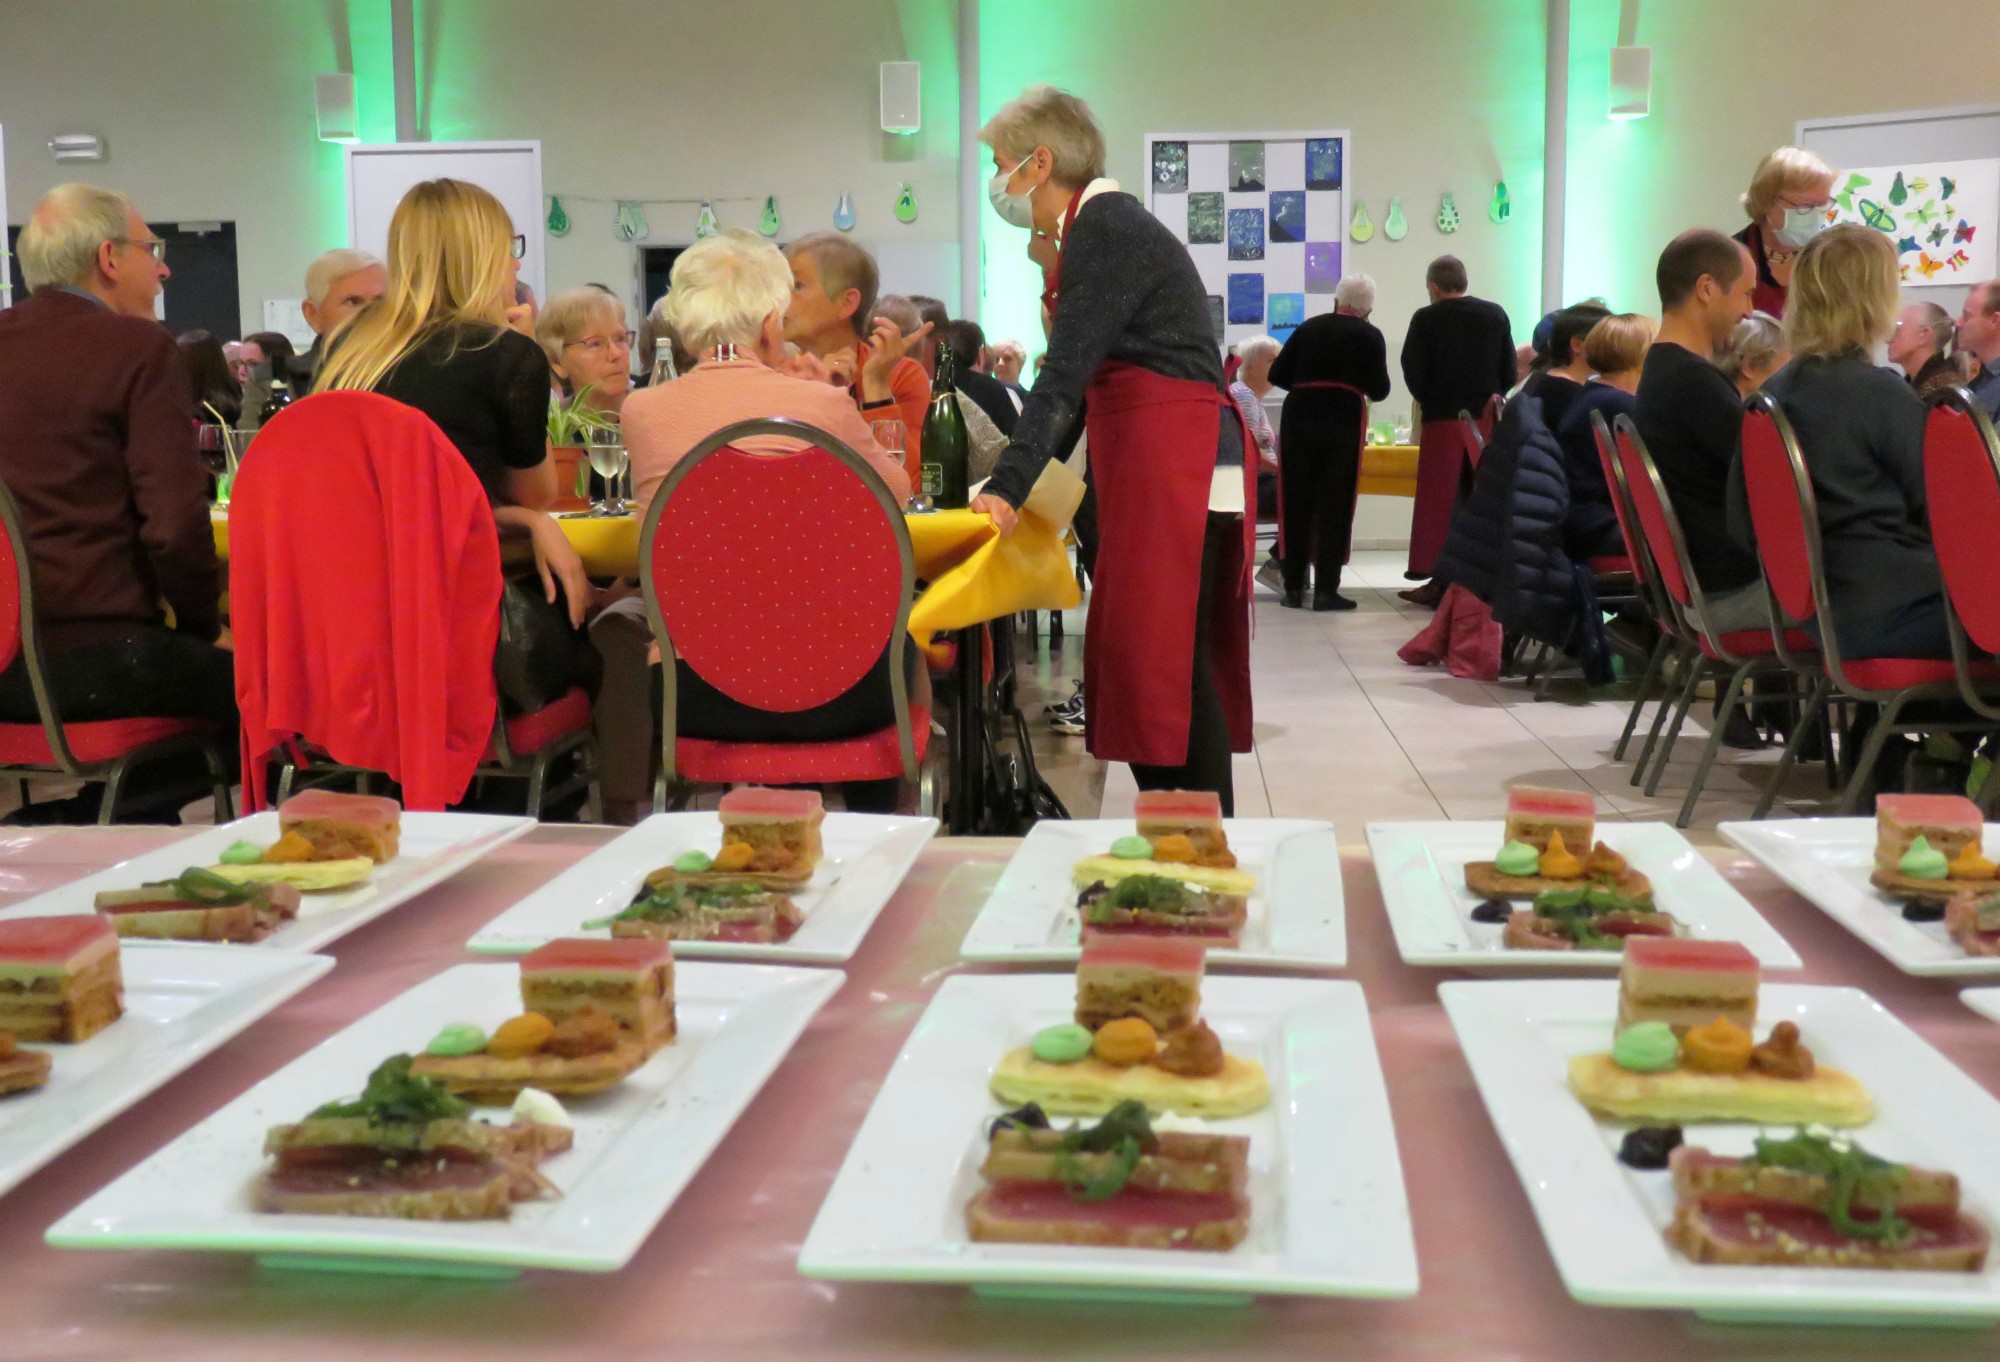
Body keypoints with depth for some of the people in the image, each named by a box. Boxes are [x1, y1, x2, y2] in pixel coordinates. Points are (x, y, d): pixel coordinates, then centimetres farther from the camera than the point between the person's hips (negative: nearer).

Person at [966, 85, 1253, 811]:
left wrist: (1009, 487, -26)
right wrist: (1017, 481, 22)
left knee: (1167, 666, -9)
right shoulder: (1100, 226, 19)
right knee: (1147, 661, 9)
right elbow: (1084, 371, 22)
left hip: (1172, 467, -10)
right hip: (1154, 469, 10)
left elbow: (1067, 370, -21)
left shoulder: (1106, 226, -11)